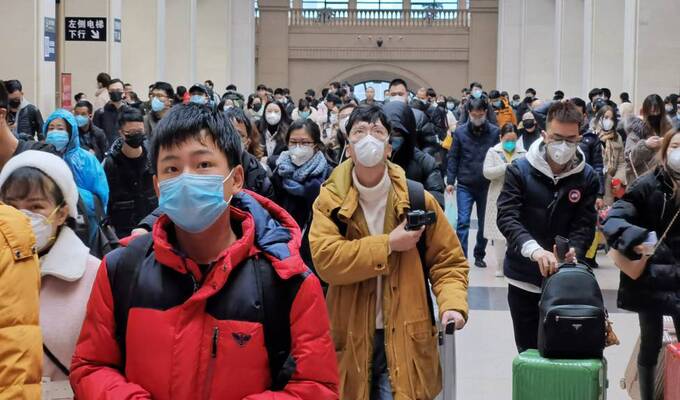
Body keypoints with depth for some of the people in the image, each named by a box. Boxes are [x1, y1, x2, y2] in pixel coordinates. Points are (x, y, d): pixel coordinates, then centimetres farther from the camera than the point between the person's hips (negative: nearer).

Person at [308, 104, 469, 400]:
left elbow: (448, 261, 4)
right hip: (351, 339, 1)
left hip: (404, 340, -1)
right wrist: (388, 245, -17)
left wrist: (452, 304, -15)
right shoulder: (330, 199, -2)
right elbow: (324, 258, -17)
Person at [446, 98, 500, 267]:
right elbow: (453, 157, 2)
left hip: (487, 185, 1)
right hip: (465, 185, -1)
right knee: (463, 222, -6)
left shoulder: (495, 132, -3)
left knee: (484, 223, 11)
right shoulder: (460, 131, -2)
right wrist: (450, 181, -3)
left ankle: (479, 255, 27)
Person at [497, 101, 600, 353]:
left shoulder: (587, 177, -2)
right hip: (523, 277, 0)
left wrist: (573, 251, -28)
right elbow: (507, 216, -18)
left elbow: (585, 224, -5)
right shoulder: (520, 171, -8)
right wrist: (534, 250, -35)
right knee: (528, 350, 11)